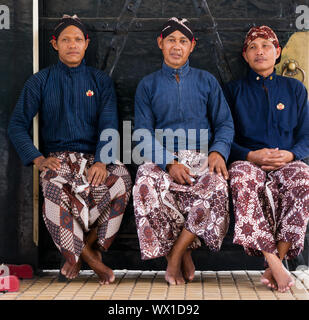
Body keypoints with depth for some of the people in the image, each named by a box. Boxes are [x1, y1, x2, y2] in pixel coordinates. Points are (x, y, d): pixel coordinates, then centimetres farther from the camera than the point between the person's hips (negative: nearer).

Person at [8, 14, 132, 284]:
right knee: (53, 186, -37)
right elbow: (17, 125, 7)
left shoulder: (101, 81, 15)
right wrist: (39, 159, -11)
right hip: (58, 157, -1)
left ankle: (90, 243, -12)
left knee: (122, 180, -33)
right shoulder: (40, 82, 13)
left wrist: (102, 161, -18)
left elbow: (108, 125, 2)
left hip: (94, 156, 1)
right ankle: (87, 254, -18)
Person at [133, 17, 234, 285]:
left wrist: (218, 151, -12)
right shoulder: (148, 85, 14)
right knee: (146, 186, -35)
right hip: (162, 159, 0)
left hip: (201, 157, 1)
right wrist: (169, 163, -15)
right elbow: (143, 133, 3)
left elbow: (225, 123, 12)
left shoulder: (206, 81, 18)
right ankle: (184, 253, -17)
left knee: (217, 186, -34)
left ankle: (176, 253, -20)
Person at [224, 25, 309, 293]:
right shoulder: (234, 90, 16)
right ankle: (275, 265, -40)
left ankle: (276, 262, -32)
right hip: (249, 161, 0)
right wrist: (251, 155, -12)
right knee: (242, 178, -38)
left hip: (287, 162, 1)